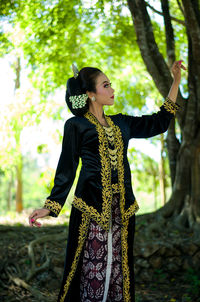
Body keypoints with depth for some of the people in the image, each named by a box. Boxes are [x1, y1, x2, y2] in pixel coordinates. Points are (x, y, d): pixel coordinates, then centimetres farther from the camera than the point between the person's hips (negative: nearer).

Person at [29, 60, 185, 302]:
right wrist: (50, 206, -10)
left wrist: (175, 83, 15)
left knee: (119, 268, 8)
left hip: (122, 207, 5)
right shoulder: (76, 126, 1)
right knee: (92, 268, -4)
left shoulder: (121, 123, 15)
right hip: (91, 207, -5)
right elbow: (66, 170, -1)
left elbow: (159, 123, 16)